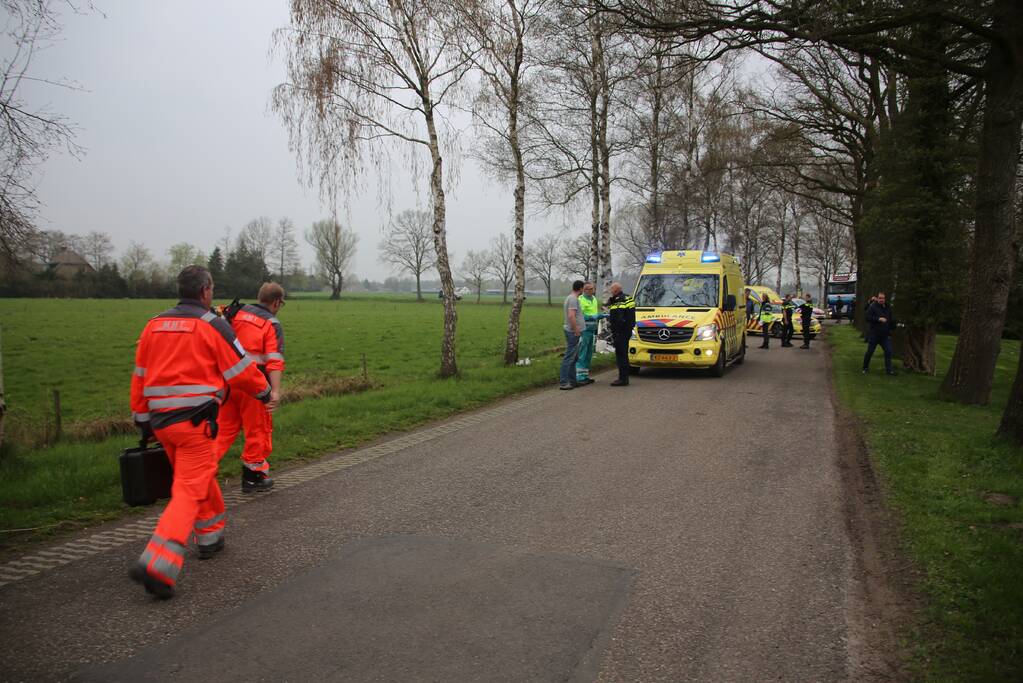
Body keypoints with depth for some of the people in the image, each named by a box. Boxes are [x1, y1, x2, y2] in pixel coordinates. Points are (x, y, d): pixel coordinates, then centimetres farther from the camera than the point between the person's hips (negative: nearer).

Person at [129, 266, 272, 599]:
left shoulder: (154, 325, 11)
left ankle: (211, 536, 37)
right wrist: (263, 390, 15)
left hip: (160, 419, 7)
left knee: (199, 477, 24)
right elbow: (240, 369, -4)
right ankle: (157, 566, -14)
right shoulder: (212, 325, -8)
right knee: (190, 491, -5)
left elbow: (140, 377, 15)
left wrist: (143, 420, 22)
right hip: (195, 421, -7)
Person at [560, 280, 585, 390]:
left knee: (573, 357, 14)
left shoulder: (570, 298, 16)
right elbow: (571, 316, -25)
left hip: (573, 332, 11)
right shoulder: (573, 299, -15)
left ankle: (572, 381, 20)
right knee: (569, 357, -9)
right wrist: (576, 330, -21)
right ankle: (564, 382, -8)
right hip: (573, 332, -11)